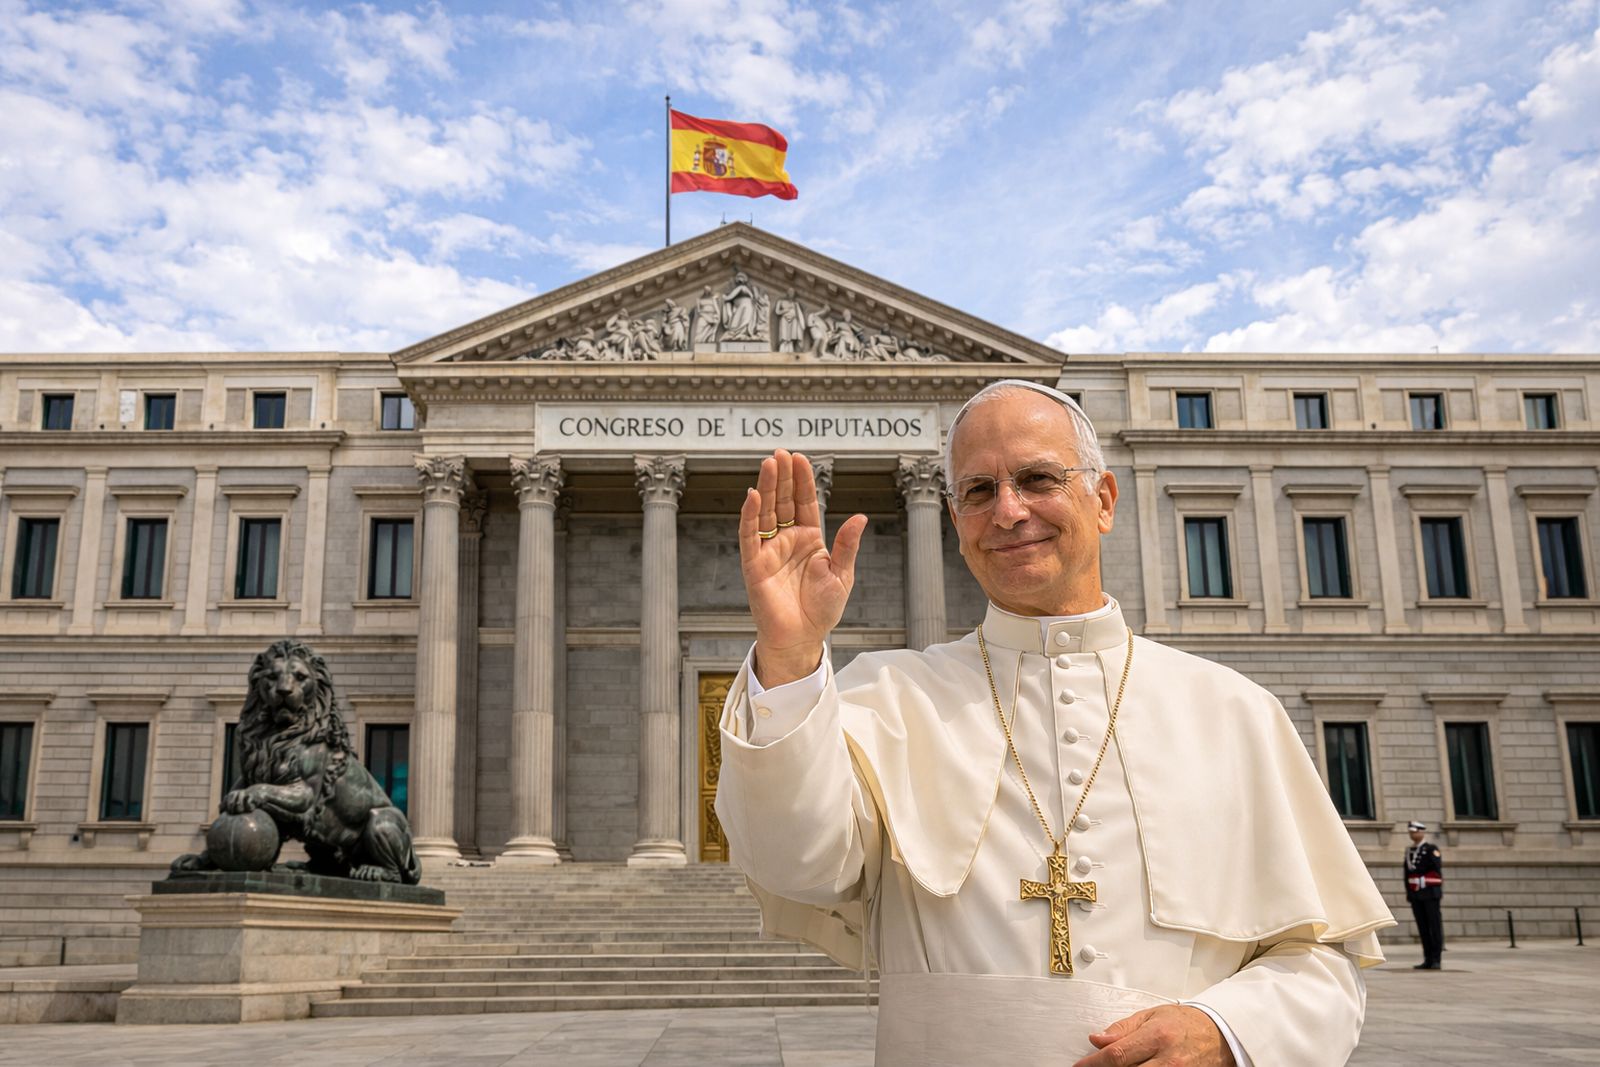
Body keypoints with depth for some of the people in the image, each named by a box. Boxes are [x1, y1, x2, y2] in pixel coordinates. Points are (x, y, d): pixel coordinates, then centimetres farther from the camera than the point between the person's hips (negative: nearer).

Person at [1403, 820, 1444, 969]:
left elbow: (1437, 870, -10)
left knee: (1434, 926, -3)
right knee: (1423, 928, 5)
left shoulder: (1431, 849, -4)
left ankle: (1436, 960, -2)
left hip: (1430, 893, -6)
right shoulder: (1409, 851, 14)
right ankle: (1428, 960, 7)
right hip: (1415, 895, 6)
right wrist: (1408, 892, 12)